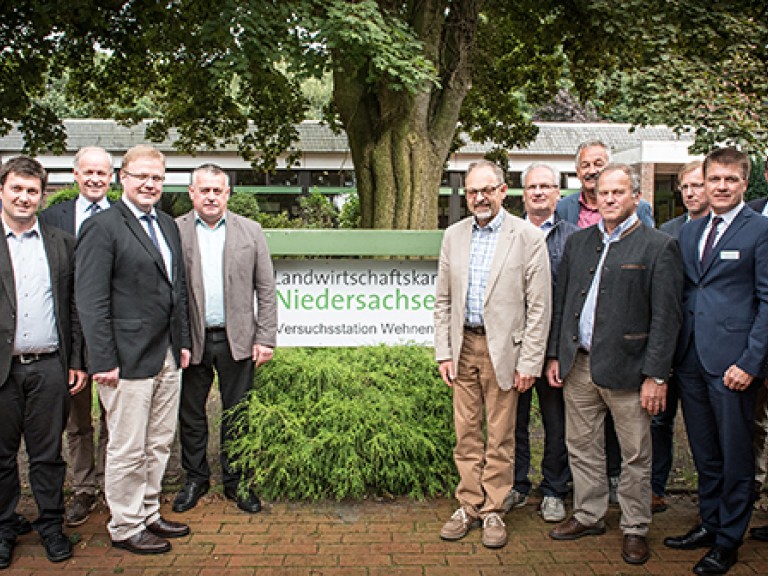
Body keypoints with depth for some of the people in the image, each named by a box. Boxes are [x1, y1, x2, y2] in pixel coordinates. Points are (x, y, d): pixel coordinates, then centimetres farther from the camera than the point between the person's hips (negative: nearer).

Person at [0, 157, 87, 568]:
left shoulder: (62, 244, 9)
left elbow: (74, 306, 9)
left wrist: (77, 361, 5)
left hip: (49, 367, 1)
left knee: (48, 454, 10)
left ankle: (50, 525, 23)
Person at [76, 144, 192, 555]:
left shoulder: (168, 225, 15)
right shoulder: (102, 227, -9)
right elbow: (91, 300, -14)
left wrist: (183, 341, 16)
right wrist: (103, 361, -17)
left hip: (167, 358, 7)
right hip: (128, 360, -7)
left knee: (159, 445, 15)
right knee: (127, 450, 4)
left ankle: (148, 514, 30)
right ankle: (125, 527, 19)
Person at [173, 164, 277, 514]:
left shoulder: (250, 231, 4)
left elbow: (266, 290, 3)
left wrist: (265, 339, -3)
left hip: (237, 339, 0)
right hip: (190, 340, 0)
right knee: (191, 415, 12)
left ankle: (236, 482, 25)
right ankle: (195, 479, 30)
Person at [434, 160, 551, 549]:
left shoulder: (528, 238, -6)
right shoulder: (454, 236, 8)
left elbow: (539, 307, -7)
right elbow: (443, 300, 10)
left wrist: (529, 363, -10)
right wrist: (443, 352, 4)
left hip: (503, 348, -4)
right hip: (463, 346, 4)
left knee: (499, 437, 5)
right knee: (466, 433, 10)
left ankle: (493, 511, 19)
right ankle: (468, 506, 23)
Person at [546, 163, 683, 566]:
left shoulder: (658, 246, -5)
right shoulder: (578, 242, 11)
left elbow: (666, 317, -8)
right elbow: (561, 302, 15)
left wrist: (656, 375, -12)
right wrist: (555, 355, 10)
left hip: (626, 368, -5)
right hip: (578, 365, 5)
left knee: (635, 456, 6)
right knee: (581, 447, 15)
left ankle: (635, 529, 22)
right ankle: (588, 515, 32)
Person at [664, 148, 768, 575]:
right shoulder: (689, 231, 13)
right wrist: (674, 350, 7)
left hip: (731, 361, -5)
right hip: (691, 358, 5)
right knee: (704, 452, 15)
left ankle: (729, 540, 20)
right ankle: (710, 523, 31)